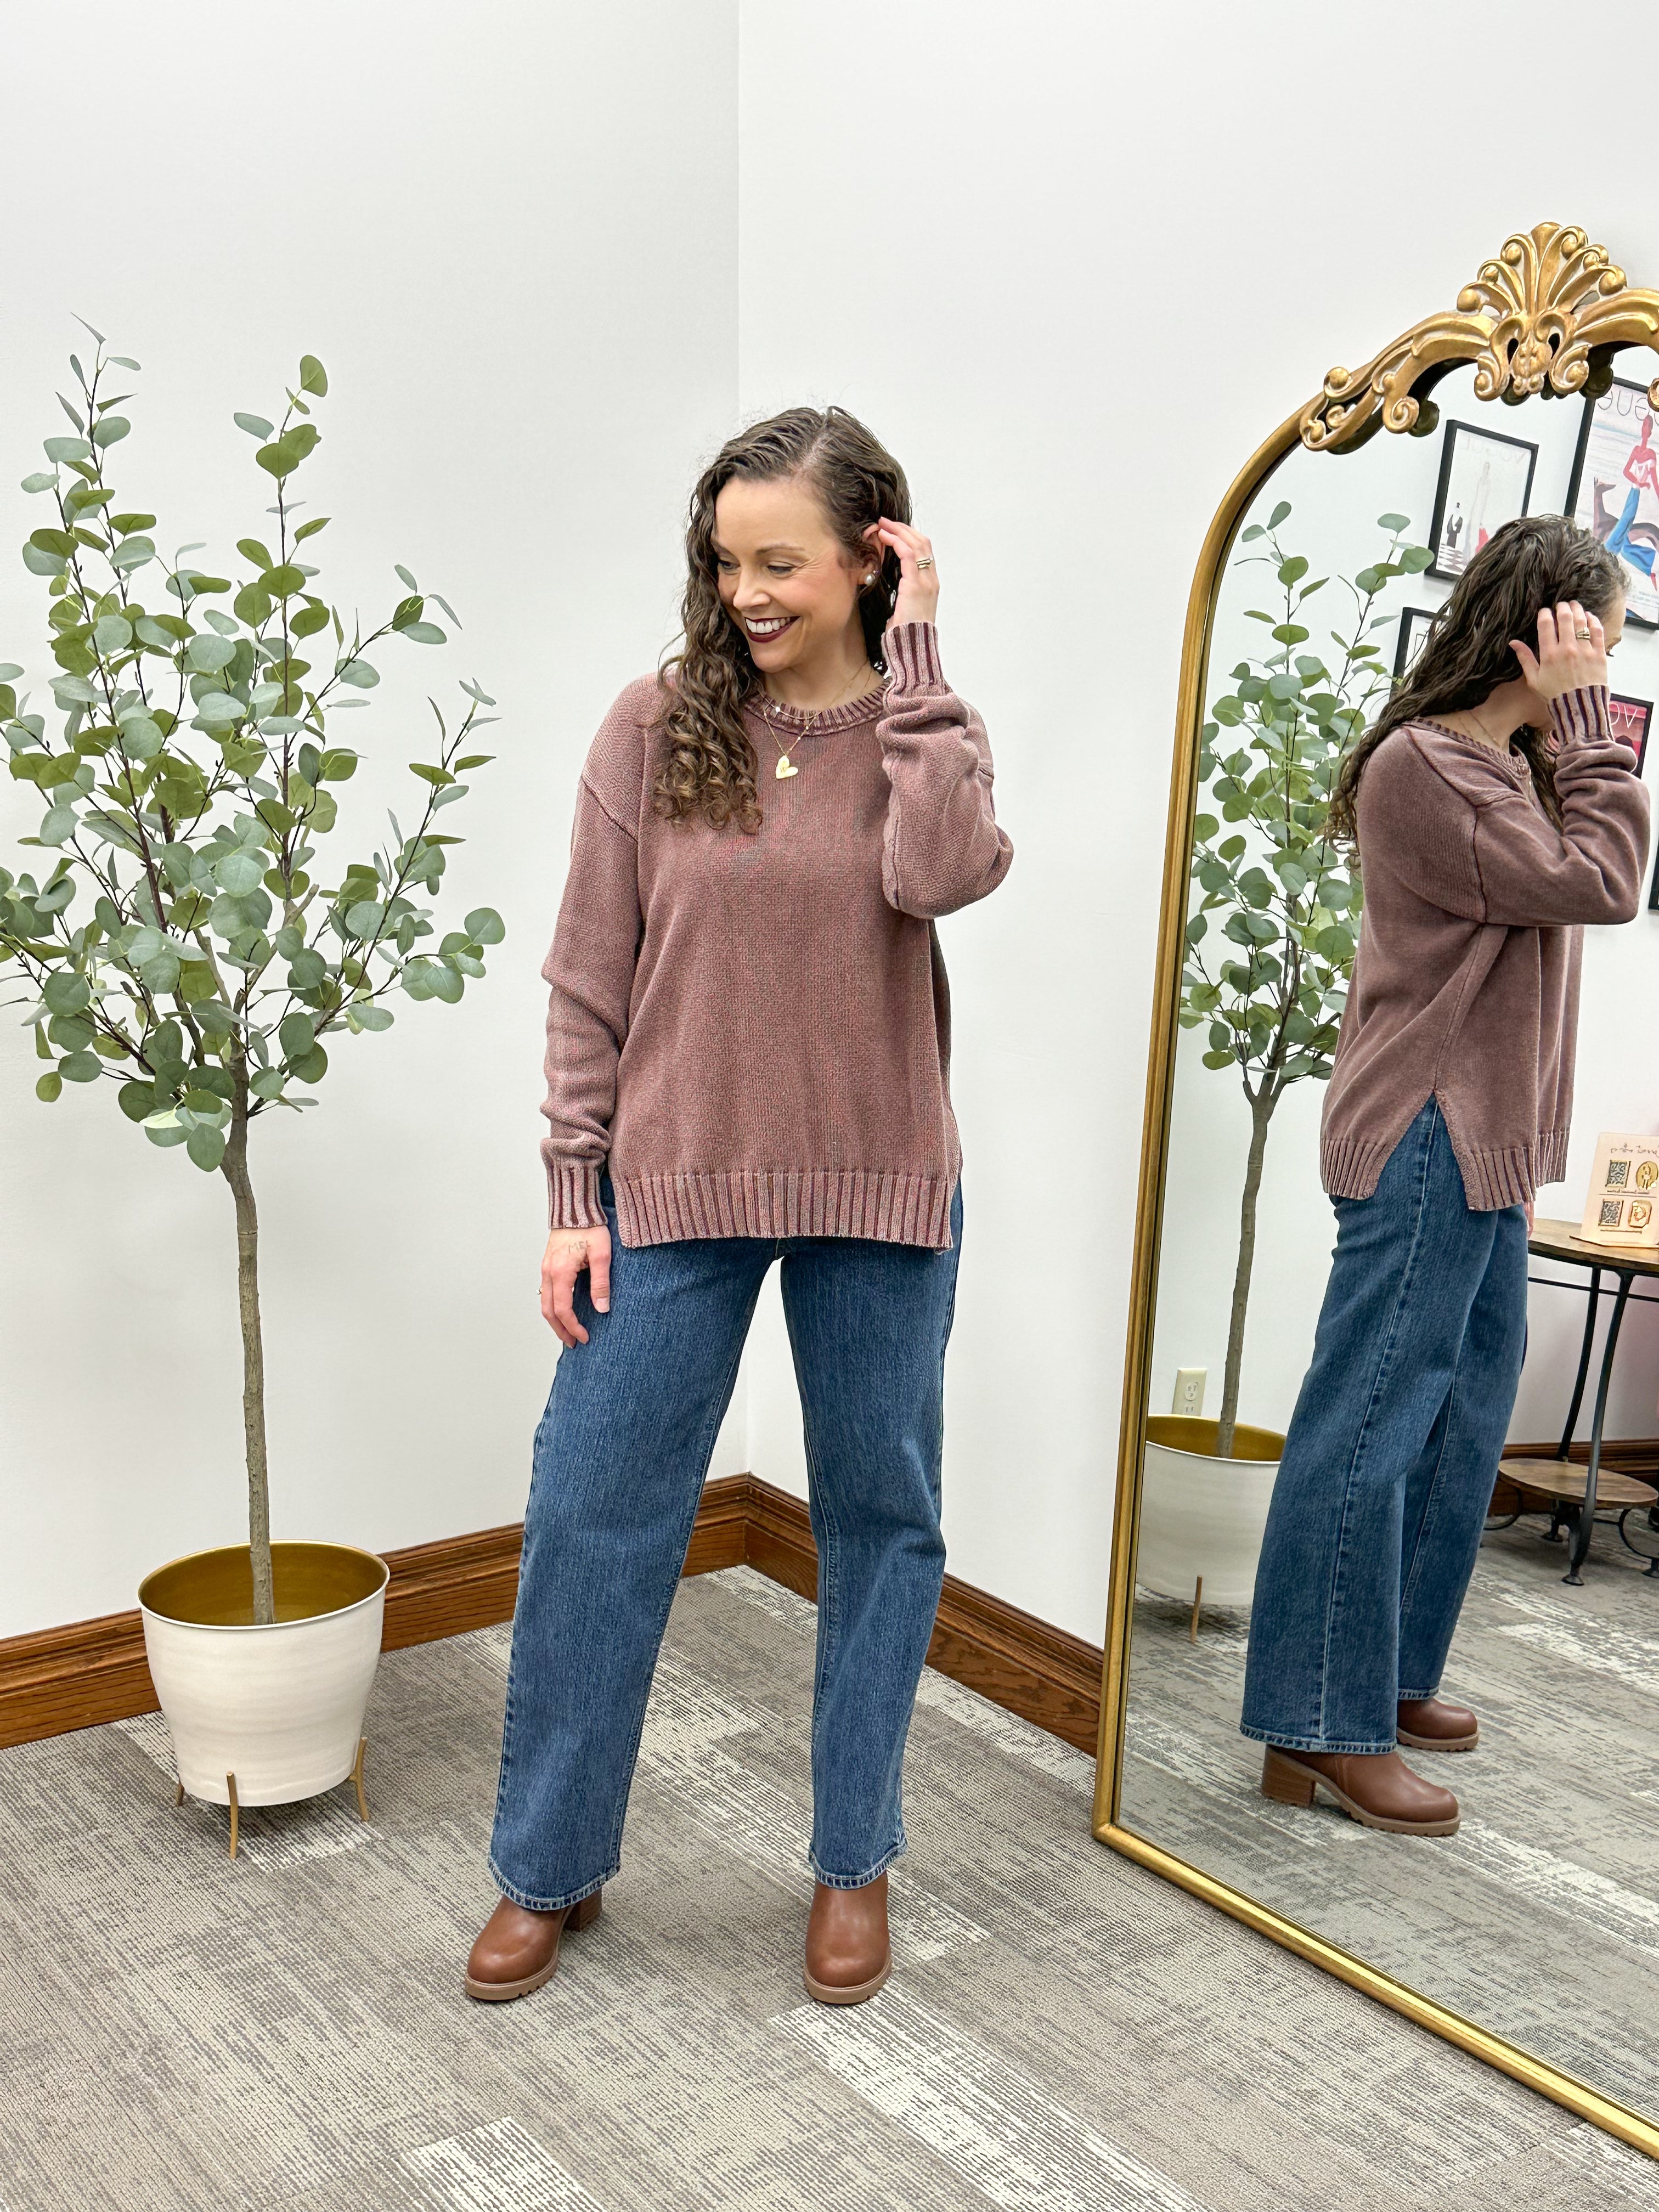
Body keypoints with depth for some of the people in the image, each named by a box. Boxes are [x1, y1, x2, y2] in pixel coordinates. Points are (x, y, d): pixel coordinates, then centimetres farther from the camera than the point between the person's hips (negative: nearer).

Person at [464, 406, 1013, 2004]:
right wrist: (572, 1191, -3)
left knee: (880, 1516, 11)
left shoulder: (926, 728, 0)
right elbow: (589, 979, 0)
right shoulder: (656, 726, -2)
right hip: (671, 1182, 0)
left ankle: (854, 1861, 32)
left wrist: (914, 656, -16)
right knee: (592, 1513, 4)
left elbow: (942, 874, -24)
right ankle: (550, 1868, 26)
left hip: (878, 1188, 1)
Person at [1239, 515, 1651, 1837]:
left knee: (1463, 1423, 16)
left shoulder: (1508, 762, 16)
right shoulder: (1422, 764, -15)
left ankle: (1390, 1677, 29)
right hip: (1427, 1143, -11)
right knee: (1372, 1424, -5)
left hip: (1489, 1145, 11)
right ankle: (1322, 1732, 4)